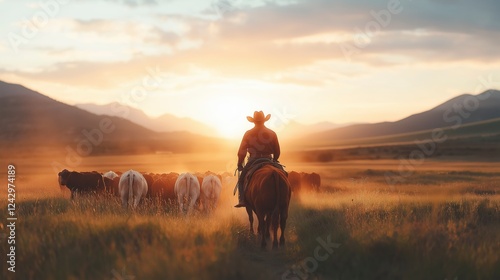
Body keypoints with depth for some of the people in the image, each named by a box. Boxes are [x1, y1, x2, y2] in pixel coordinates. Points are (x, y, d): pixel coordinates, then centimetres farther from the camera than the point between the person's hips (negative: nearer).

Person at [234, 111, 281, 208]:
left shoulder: (248, 134, -1)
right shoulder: (272, 133, 2)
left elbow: (242, 151, -1)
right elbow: (277, 151, 7)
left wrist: (239, 164, 10)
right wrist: (274, 161, 24)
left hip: (253, 160, -1)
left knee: (241, 180, 13)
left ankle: (242, 200, -6)